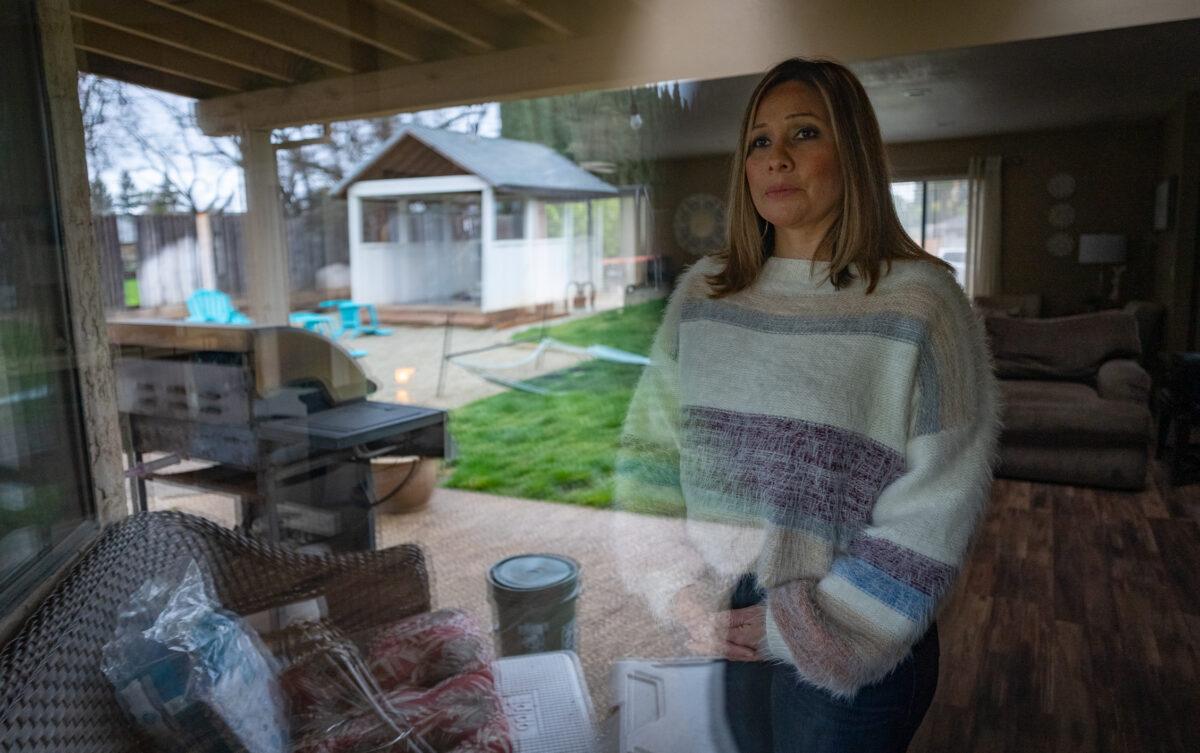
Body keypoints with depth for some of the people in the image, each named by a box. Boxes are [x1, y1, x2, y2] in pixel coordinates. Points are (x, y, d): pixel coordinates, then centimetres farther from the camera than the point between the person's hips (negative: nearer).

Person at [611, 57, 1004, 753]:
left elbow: (937, 510, -15)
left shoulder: (920, 303, -13)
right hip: (725, 637, 4)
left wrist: (804, 631, -13)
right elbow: (651, 447, -1)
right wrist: (687, 600, -7)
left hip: (855, 654, -3)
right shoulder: (703, 291, 0)